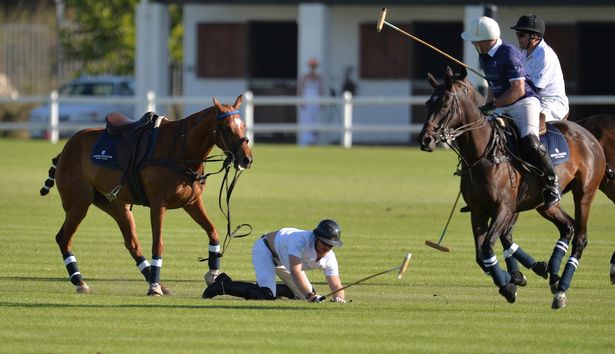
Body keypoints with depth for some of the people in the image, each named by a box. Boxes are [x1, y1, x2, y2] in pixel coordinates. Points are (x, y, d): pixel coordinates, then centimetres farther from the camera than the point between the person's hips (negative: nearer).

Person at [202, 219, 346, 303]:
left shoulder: (329, 257, -20)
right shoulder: (301, 240, -41)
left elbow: (336, 287, -20)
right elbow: (295, 271, -51)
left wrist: (339, 297, -44)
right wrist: (310, 295, -59)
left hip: (282, 258, 8)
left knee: (302, 293, 12)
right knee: (266, 295, -28)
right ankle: (224, 285, -13)